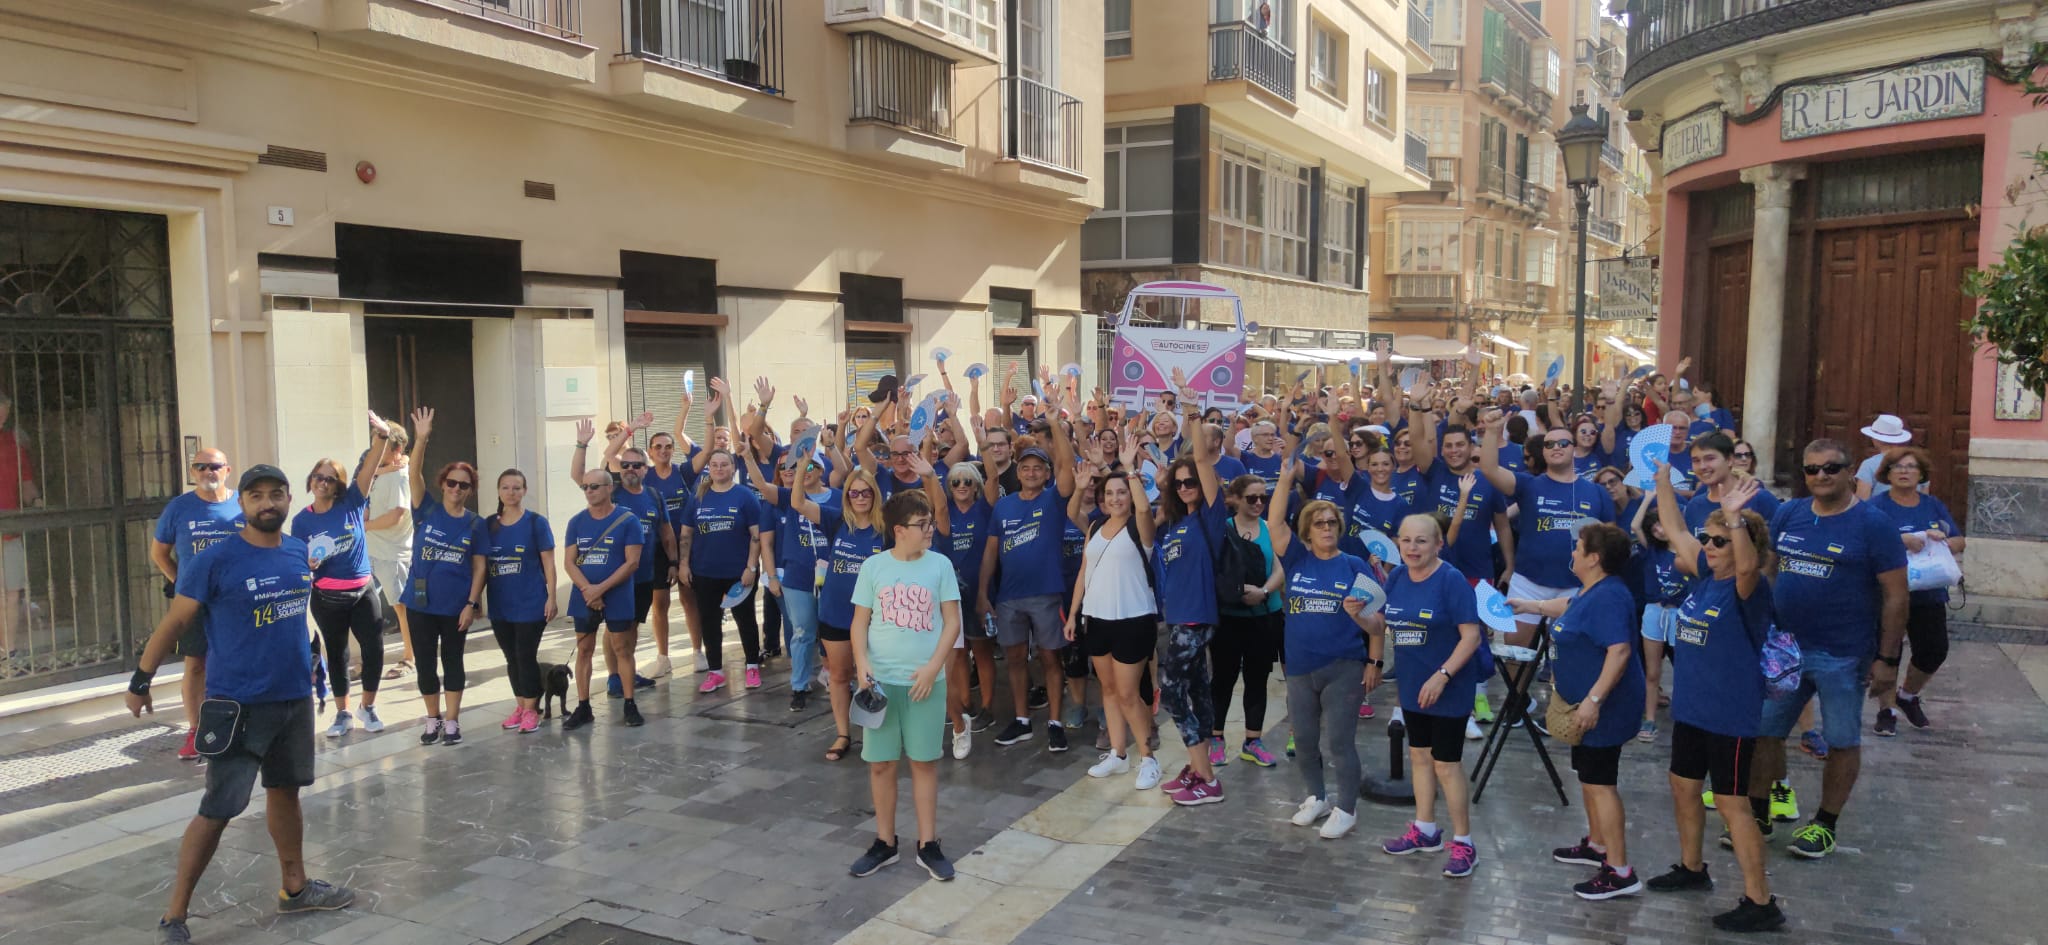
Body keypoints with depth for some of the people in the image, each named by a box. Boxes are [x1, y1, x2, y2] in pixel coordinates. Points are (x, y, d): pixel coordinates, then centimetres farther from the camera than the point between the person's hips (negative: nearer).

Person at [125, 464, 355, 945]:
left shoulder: (299, 553, 3)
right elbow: (174, 622, -7)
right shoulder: (214, 560, -14)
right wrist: (140, 680, -3)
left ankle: (295, 888, 33)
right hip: (238, 704, -6)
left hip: (296, 697, 6)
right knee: (218, 810, -5)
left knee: (285, 791, 18)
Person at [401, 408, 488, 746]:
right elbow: (414, 473, -15)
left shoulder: (475, 524, -2)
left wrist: (472, 604, -8)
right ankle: (433, 720, 25)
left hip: (456, 604, -1)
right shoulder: (426, 511, -2)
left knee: (453, 660, 8)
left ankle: (452, 722, 17)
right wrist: (421, 439, -29)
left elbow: (479, 567, 0)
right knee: (425, 661, 9)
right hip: (421, 602, 1)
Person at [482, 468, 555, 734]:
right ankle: (520, 706, 25)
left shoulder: (535, 522, -5)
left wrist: (551, 597, -10)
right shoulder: (489, 525, 6)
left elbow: (548, 563, -5)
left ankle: (531, 710, 11)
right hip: (500, 605, 4)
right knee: (511, 658, 13)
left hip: (530, 604, -4)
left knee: (526, 656, -1)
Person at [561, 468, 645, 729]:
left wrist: (601, 588, -17)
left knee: (621, 648, 3)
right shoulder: (577, 522, 5)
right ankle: (583, 708, 15)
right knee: (583, 650, 8)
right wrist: (586, 589, -16)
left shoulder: (628, 519, -7)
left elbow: (632, 562, -11)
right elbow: (569, 562, 1)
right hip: (584, 597, 4)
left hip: (617, 597, -4)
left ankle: (630, 705, 12)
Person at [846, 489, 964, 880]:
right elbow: (860, 621, 3)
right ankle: (885, 842, 22)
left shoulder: (940, 565, -1)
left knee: (924, 761, 6)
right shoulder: (873, 566, -1)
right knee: (881, 763, 7)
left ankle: (927, 844, 17)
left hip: (926, 680, 0)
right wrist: (862, 663, -12)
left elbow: (952, 621, -2)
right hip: (880, 680, 1)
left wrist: (933, 666, -11)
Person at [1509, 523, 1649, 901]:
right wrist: (1529, 606, 36)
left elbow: (1620, 650, -33)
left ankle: (1620, 873, -1)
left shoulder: (1608, 597, -25)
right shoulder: (1591, 591, 8)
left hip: (1603, 708, -11)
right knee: (1589, 776, 22)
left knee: (1600, 783, -7)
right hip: (1585, 703, 11)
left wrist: (1593, 700, -34)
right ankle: (1597, 845, 37)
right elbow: (1571, 607, 30)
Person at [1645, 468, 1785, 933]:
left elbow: (1748, 565, -42)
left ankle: (1761, 903, 7)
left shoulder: (1747, 588, -18)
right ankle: (1692, 868, 39)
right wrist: (1662, 479, 6)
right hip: (1690, 707, 8)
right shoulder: (1704, 575, 3)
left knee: (1731, 803, -2)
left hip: (1731, 715, -8)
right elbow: (1675, 529, 10)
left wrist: (1734, 517, -53)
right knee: (1684, 787, 20)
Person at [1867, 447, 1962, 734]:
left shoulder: (1933, 506, 11)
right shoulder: (1877, 506, -6)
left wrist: (1944, 541, -13)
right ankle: (1887, 710, 15)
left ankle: (1908, 695, 32)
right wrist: (1902, 541, -31)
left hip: (1929, 594, 5)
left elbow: (1959, 542, 9)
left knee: (1934, 650, 5)